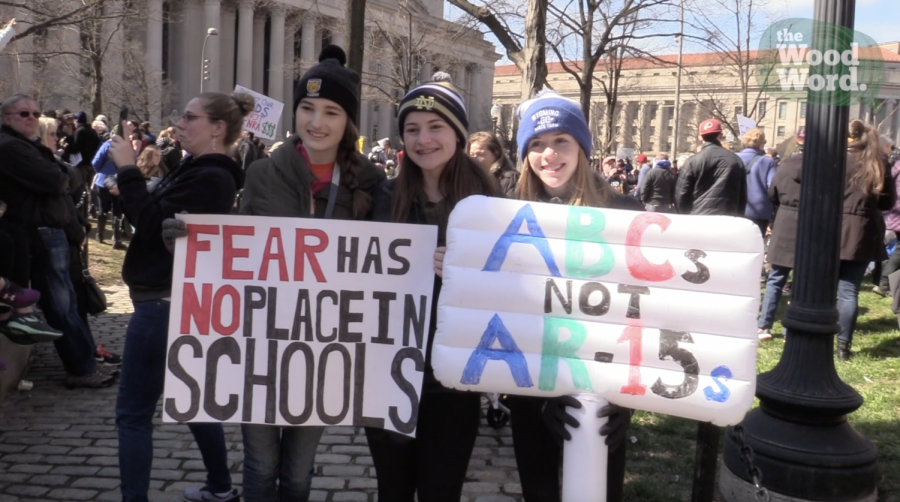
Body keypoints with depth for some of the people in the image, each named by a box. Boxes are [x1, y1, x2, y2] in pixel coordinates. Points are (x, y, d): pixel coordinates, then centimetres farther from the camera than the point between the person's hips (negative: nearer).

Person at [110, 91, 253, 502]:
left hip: (165, 302, -11)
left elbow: (153, 226, -22)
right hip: (180, 300, 11)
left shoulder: (208, 178, -19)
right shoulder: (203, 171, 12)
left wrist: (128, 170, -17)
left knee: (133, 411, -4)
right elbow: (159, 219, 14)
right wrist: (127, 178, 2)